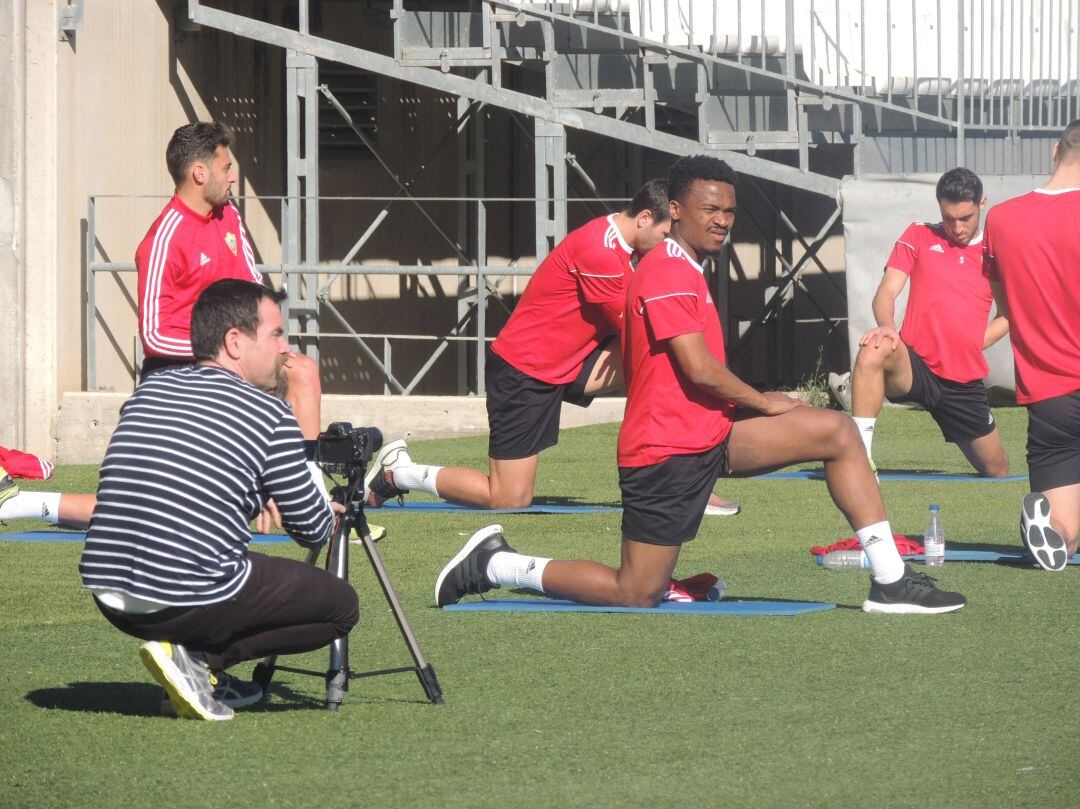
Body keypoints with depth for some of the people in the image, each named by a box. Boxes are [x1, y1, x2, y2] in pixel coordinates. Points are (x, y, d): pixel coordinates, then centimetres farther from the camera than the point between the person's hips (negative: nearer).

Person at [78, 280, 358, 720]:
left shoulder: (149, 389, 12)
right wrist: (334, 512, 27)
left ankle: (208, 678, 17)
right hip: (187, 604, -7)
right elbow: (313, 531, 3)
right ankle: (200, 657, -3)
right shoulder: (269, 414, -5)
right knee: (340, 605, 11)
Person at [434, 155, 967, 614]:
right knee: (636, 595, -6)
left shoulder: (684, 272, 17)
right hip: (669, 451, -10)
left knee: (838, 433, 0)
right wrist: (762, 403, -6)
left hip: (710, 435, 10)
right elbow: (699, 368, -21)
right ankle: (495, 565, 10)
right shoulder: (668, 273, -16)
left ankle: (890, 581, -4)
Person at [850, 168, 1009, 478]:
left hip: (966, 382, 3)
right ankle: (859, 459, -37)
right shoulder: (919, 237, 5)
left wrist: (972, 343, 2)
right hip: (916, 366, -3)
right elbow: (886, 293, -5)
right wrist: (886, 326, -28)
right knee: (873, 350, -38)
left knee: (997, 472, 9)